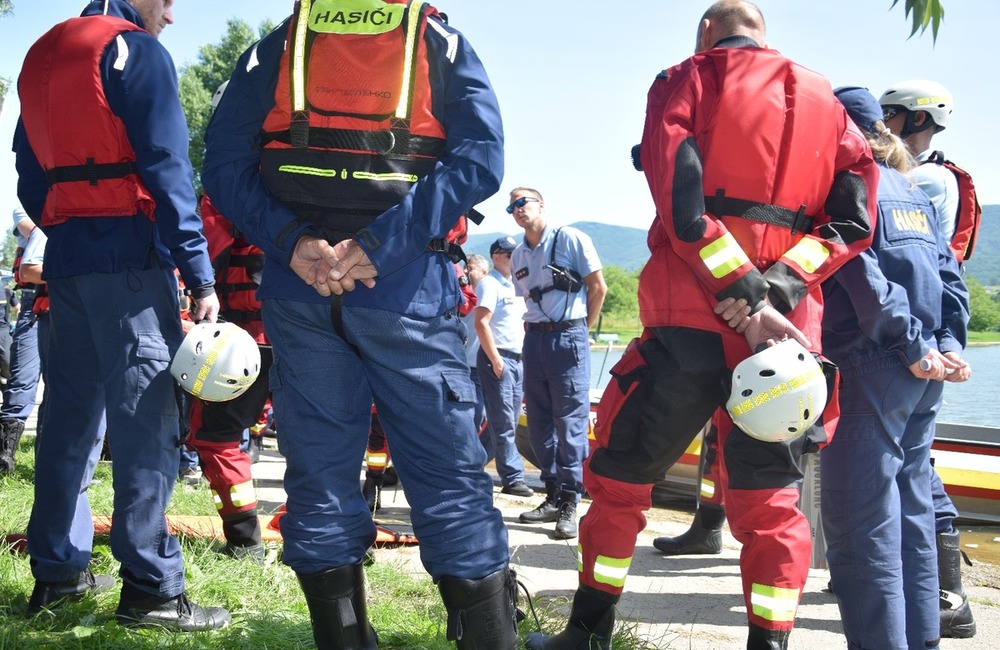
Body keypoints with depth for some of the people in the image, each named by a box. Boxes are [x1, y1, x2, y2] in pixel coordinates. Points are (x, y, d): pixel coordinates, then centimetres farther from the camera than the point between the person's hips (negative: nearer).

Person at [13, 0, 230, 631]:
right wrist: (200, 275, -15)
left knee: (72, 412, 12)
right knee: (146, 418, -7)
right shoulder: (136, 51, -7)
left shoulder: (43, 55, 18)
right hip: (129, 258, -8)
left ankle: (57, 570, 18)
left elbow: (31, 175, 19)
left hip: (64, 259, 8)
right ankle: (151, 588, -7)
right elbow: (167, 170, -14)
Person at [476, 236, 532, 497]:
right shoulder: (489, 284, -7)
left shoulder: (515, 286, 20)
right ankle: (513, 478, -9)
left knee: (507, 421, 9)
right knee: (503, 423, -8)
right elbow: (481, 323, -15)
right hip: (497, 358, -9)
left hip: (517, 359, 9)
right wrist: (495, 359, -19)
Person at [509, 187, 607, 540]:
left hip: (568, 337, -6)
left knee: (570, 422, -7)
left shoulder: (570, 239, -4)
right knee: (539, 422, 7)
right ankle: (553, 496, 17)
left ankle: (570, 504, -4)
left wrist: (582, 328, 3)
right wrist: (532, 336, 11)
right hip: (534, 340, 6)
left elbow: (598, 287, -2)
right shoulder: (518, 256, 14)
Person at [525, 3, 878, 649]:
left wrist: (747, 303, -12)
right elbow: (856, 213, 3)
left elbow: (682, 202, -10)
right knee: (770, 498, 11)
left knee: (620, 475, 11)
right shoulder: (825, 100, 18)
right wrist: (776, 287, -7)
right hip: (789, 329, 3)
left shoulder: (688, 80, 7)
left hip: (693, 320, -3)